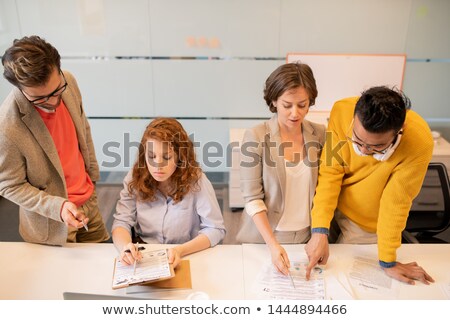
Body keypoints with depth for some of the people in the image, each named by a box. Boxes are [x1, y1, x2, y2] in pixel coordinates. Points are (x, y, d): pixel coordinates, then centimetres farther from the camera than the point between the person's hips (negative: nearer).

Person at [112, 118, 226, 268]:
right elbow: (121, 221, -5)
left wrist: (180, 250, -26)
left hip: (187, 258, 0)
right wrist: (125, 246, -27)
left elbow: (215, 229, -11)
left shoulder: (195, 180, -14)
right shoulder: (135, 178, -6)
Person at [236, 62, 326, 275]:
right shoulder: (256, 137, -15)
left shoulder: (320, 134, -5)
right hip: (263, 238, -3)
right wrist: (273, 244, -23)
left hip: (307, 236, 3)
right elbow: (252, 198, -16)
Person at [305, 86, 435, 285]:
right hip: (329, 203, 2)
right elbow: (330, 172, -22)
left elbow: (395, 202, -22)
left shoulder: (419, 142, -31)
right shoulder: (342, 111, -27)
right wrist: (320, 230, -28)